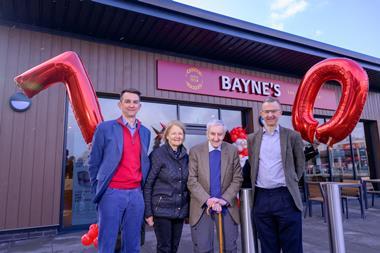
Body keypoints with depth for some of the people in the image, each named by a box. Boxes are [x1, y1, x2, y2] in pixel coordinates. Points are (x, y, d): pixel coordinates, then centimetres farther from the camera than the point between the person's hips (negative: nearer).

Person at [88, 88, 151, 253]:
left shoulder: (145, 132, 10)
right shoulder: (105, 128, -3)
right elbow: (93, 162, 2)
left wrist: (141, 187, 12)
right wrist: (99, 189, 4)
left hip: (136, 194, 4)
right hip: (112, 193, -3)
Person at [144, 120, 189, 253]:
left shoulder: (185, 156, 6)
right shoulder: (158, 154, -11)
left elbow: (186, 184, 12)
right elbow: (147, 185, -10)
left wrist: (188, 207, 8)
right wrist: (148, 212, -11)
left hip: (180, 210, 5)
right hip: (162, 209, -5)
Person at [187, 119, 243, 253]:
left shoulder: (232, 150, -1)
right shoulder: (195, 151, -5)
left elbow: (237, 179, 0)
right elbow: (192, 181, -7)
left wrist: (224, 199, -12)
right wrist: (207, 200, -17)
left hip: (227, 206, 1)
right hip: (202, 206, -1)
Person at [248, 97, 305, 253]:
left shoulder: (292, 136, 2)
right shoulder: (252, 138, 7)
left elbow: (300, 164, 11)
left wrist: (291, 182, 7)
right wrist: (255, 183, 11)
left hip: (286, 197, -2)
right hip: (261, 198, 2)